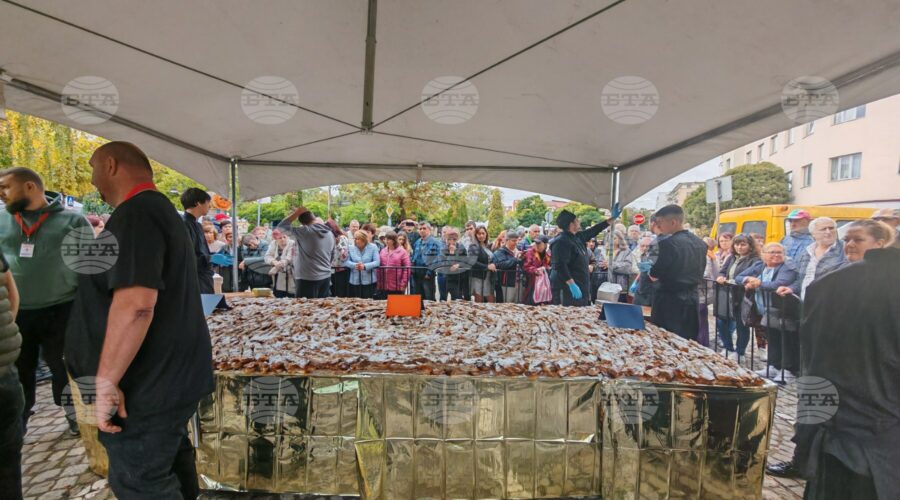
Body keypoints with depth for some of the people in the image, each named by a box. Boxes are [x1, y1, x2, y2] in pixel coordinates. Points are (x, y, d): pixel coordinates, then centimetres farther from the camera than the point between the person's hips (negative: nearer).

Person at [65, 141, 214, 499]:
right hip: (169, 377, 10)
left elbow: (135, 303, -32)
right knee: (170, 461, 23)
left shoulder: (135, 214, -20)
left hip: (148, 386, -10)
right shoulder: (161, 210, 14)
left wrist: (106, 382, -24)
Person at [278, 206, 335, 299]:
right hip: (326, 277, 7)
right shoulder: (330, 233, 8)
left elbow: (281, 227, -6)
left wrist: (296, 213, -1)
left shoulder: (304, 231, -12)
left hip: (308, 278, -7)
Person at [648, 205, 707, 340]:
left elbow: (655, 275, -14)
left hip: (671, 301, -8)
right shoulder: (700, 243, 8)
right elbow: (700, 271, 17)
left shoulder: (669, 243, -17)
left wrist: (650, 270, 7)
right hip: (692, 299, 8)